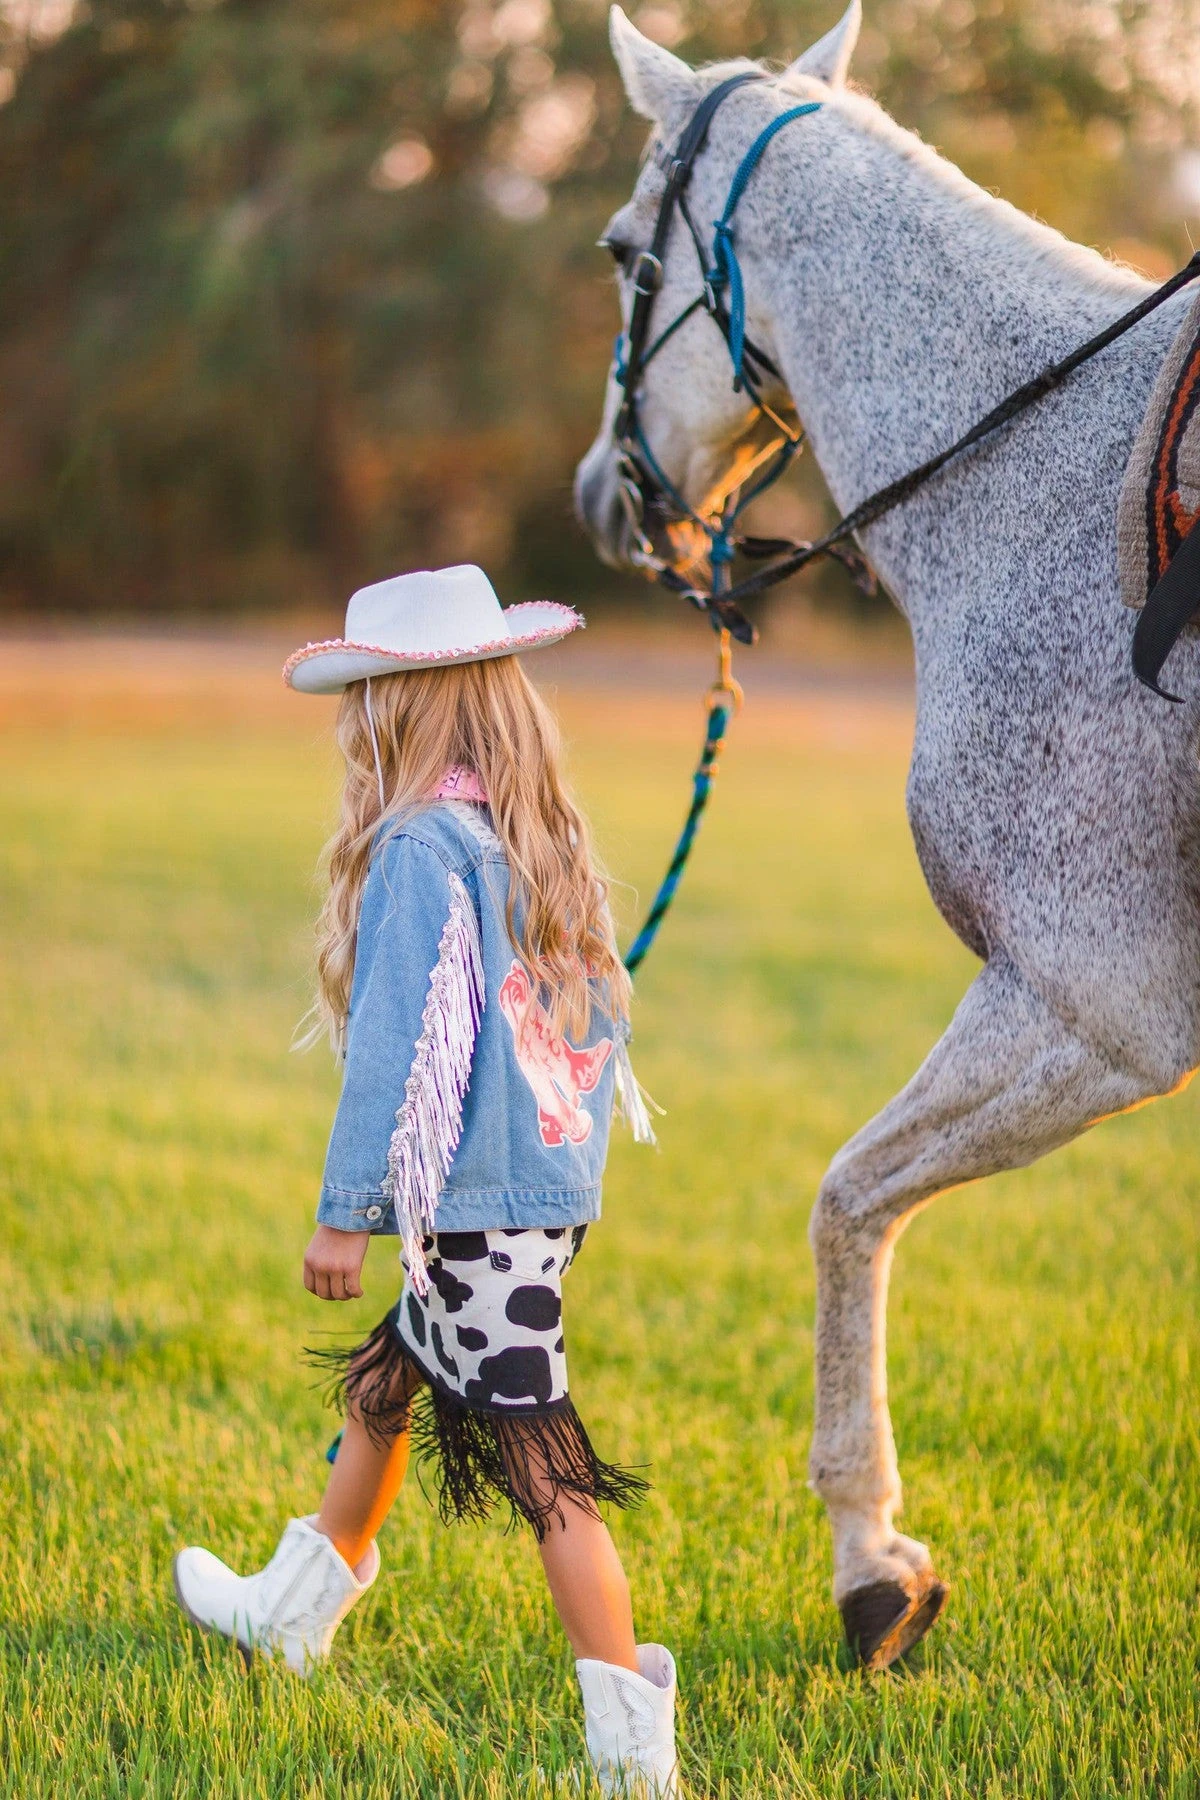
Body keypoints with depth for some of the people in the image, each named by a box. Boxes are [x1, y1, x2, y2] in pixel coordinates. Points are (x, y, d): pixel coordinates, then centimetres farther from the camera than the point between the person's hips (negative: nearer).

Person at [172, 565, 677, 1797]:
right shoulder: (546, 841, 8)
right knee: (380, 1384, 25)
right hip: (554, 1192, 9)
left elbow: (396, 1044, -17)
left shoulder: (420, 848, -15)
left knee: (539, 1462, -7)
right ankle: (295, 1611, 43)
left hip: (475, 1208, -9)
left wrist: (344, 1214, -12)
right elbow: (602, 1021, 12)